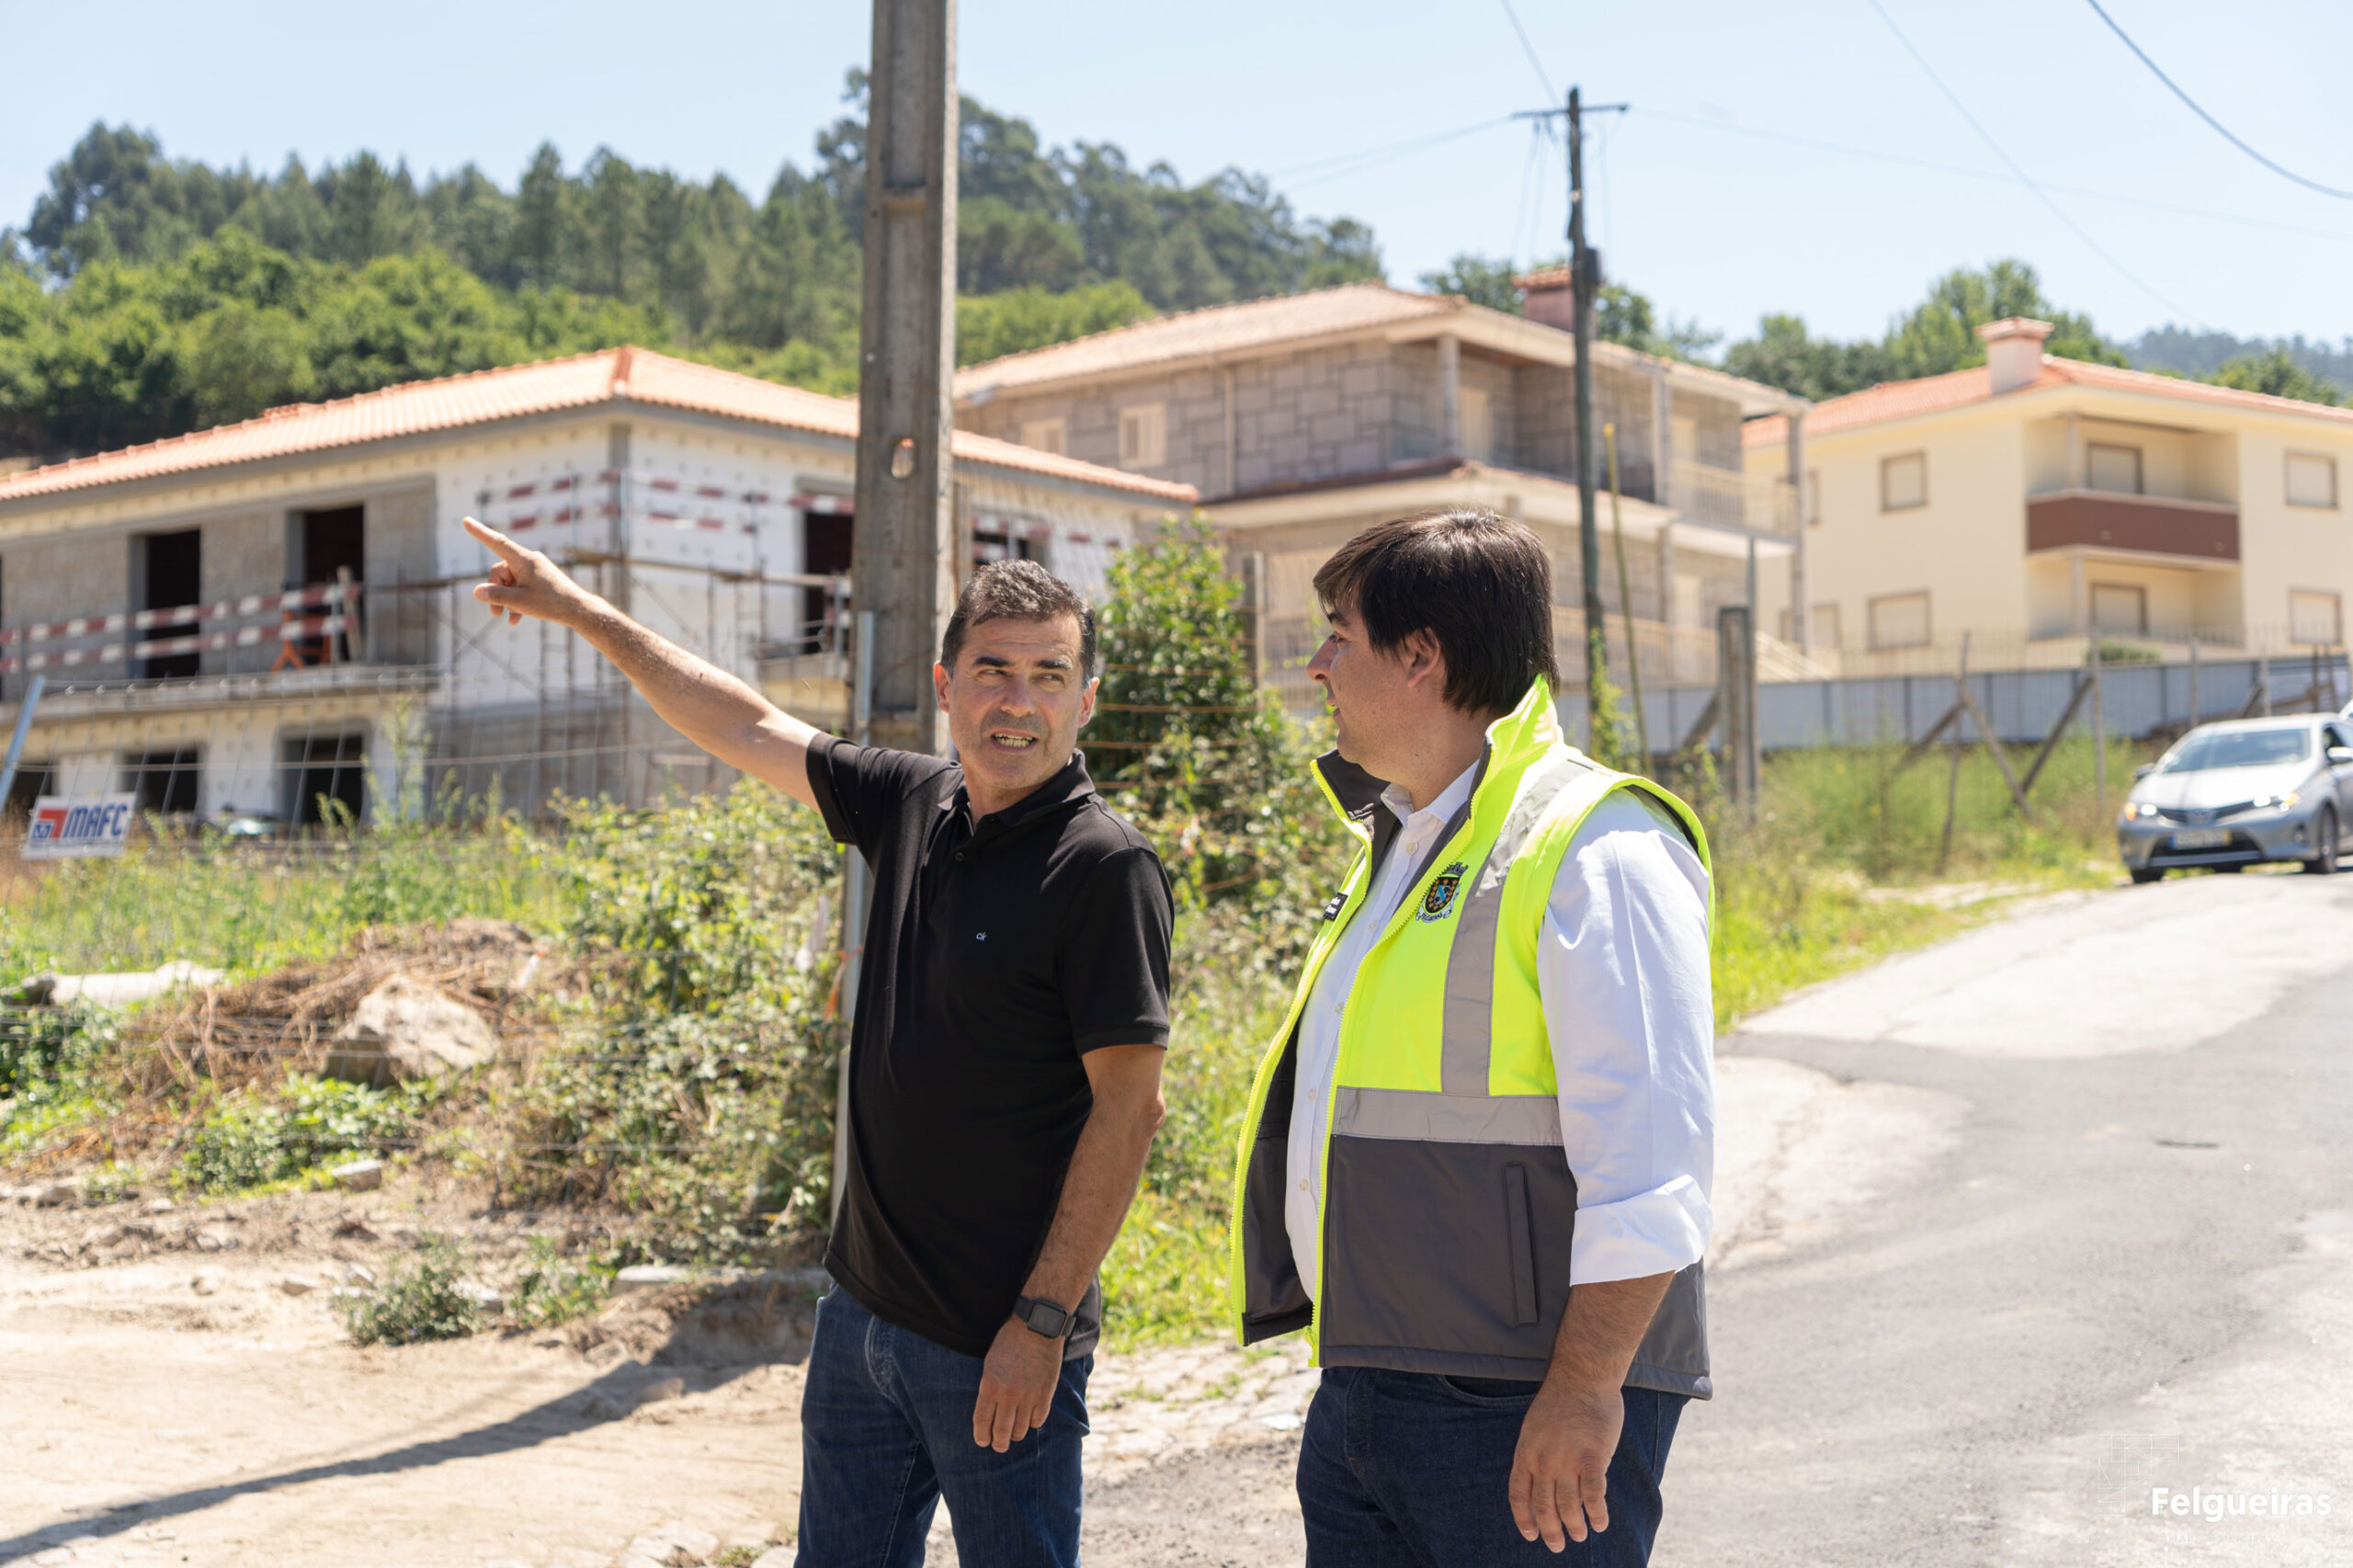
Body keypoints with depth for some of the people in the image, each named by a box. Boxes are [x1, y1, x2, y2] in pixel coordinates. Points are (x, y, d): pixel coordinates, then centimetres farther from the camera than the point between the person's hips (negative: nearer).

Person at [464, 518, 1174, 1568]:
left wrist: (1042, 1324, -19)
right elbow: (749, 730, 17)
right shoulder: (913, 808, 5)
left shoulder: (1107, 869, -15)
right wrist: (583, 612, 21)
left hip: (996, 1348, -7)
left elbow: (1128, 1106, -17)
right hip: (864, 1312, 7)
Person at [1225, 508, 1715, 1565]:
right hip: (1361, 1391, 9)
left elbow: (1650, 1155, -20)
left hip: (1524, 1411, -8)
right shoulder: (1399, 845, 16)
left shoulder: (1593, 850, -14)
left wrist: (1585, 1390, -23)